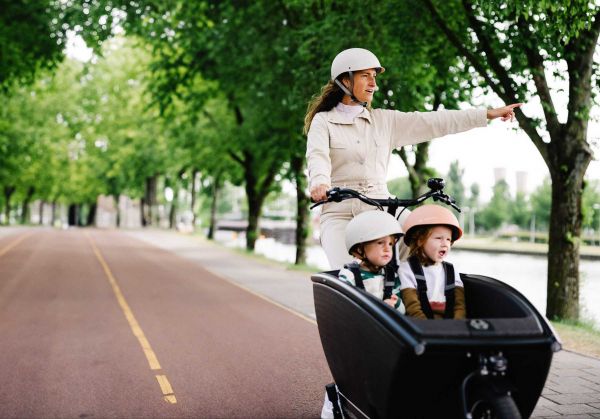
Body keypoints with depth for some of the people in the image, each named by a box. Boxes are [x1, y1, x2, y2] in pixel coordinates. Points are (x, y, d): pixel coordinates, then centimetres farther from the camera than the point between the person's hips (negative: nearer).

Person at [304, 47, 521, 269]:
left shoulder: (384, 120, 15)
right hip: (340, 212, -3)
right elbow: (317, 155, -13)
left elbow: (432, 122, 11)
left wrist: (488, 114, 6)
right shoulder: (323, 121, 6)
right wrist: (318, 182, -36)